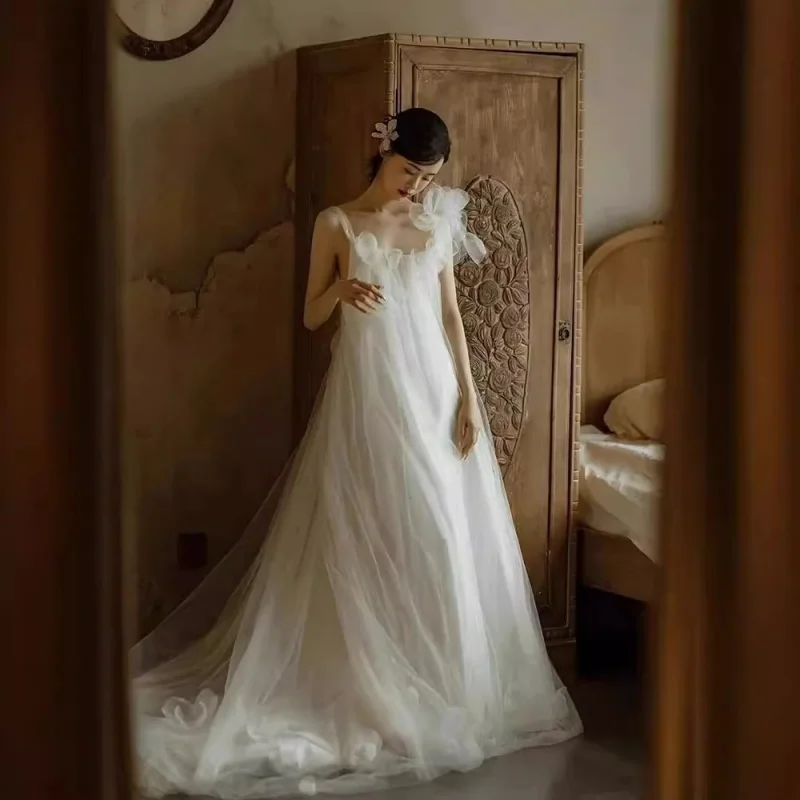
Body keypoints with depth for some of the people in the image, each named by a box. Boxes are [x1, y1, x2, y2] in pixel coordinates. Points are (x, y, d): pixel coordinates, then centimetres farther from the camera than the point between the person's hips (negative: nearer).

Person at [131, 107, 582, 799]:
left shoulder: (437, 224, 10)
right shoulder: (338, 222, 1)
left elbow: (451, 315, 11)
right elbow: (311, 317, 3)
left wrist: (469, 396, 3)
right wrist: (341, 289, -18)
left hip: (432, 388, 4)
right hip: (366, 390, -3)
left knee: (440, 531, 3)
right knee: (365, 535, -3)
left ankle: (443, 681, 14)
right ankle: (371, 682, 6)